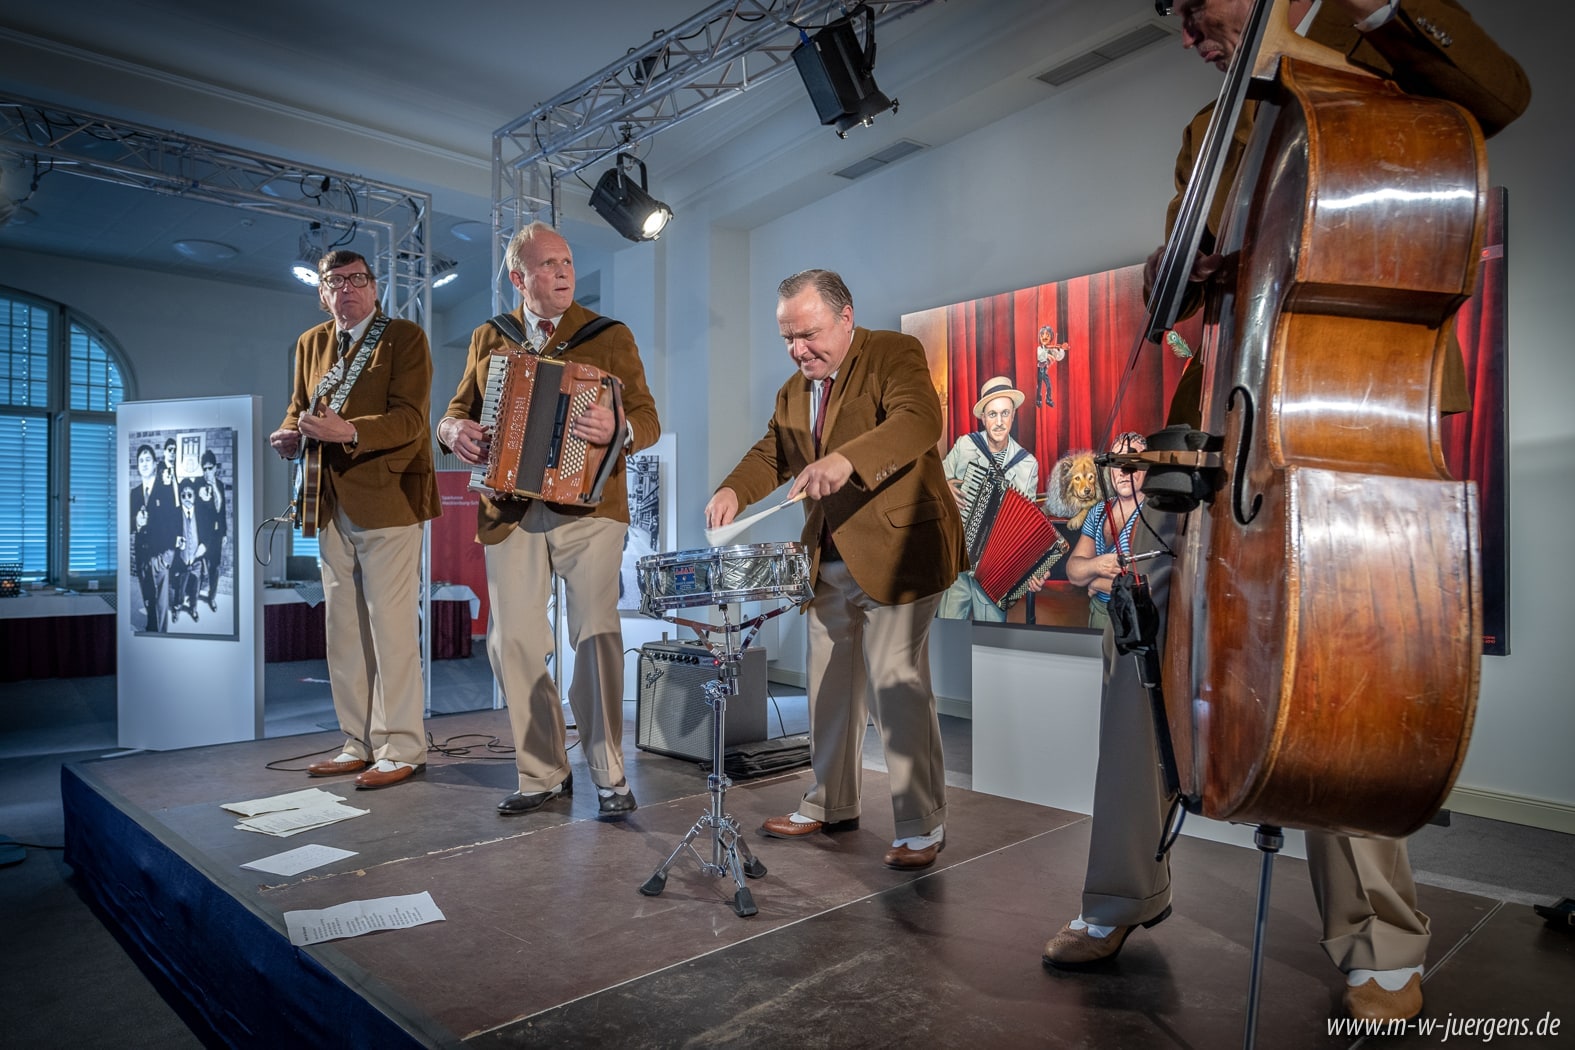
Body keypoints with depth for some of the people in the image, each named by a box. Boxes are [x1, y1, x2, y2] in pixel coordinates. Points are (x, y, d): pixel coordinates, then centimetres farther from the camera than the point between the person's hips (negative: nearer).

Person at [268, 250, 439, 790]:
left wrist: (349, 432, -27)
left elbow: (409, 418, -12)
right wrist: (289, 434, -2)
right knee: (344, 630, 10)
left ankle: (401, 750, 3)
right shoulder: (310, 344, 18)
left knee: (391, 627, -6)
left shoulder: (405, 337, -2)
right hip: (332, 505, 7)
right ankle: (359, 745, 21)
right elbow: (298, 407, 21)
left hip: (386, 500, -7)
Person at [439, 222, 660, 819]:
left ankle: (609, 776, 5)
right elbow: (455, 412, 22)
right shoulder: (487, 340, 15)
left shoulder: (611, 337, 7)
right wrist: (453, 431, -2)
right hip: (509, 513, 3)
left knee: (597, 634, -8)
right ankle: (543, 776, 17)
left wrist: (619, 430, -21)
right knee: (512, 641, 2)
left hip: (588, 506, -3)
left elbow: (648, 420, 1)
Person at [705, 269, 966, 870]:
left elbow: (918, 420, -24)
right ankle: (830, 805, 29)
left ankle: (922, 825, 6)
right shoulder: (793, 391, 16)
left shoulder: (895, 354, -7)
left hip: (895, 551, -7)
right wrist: (735, 490, -7)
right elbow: (772, 453, 15)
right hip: (828, 561, 8)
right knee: (828, 685, 14)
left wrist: (847, 460, -40)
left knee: (896, 686, -8)